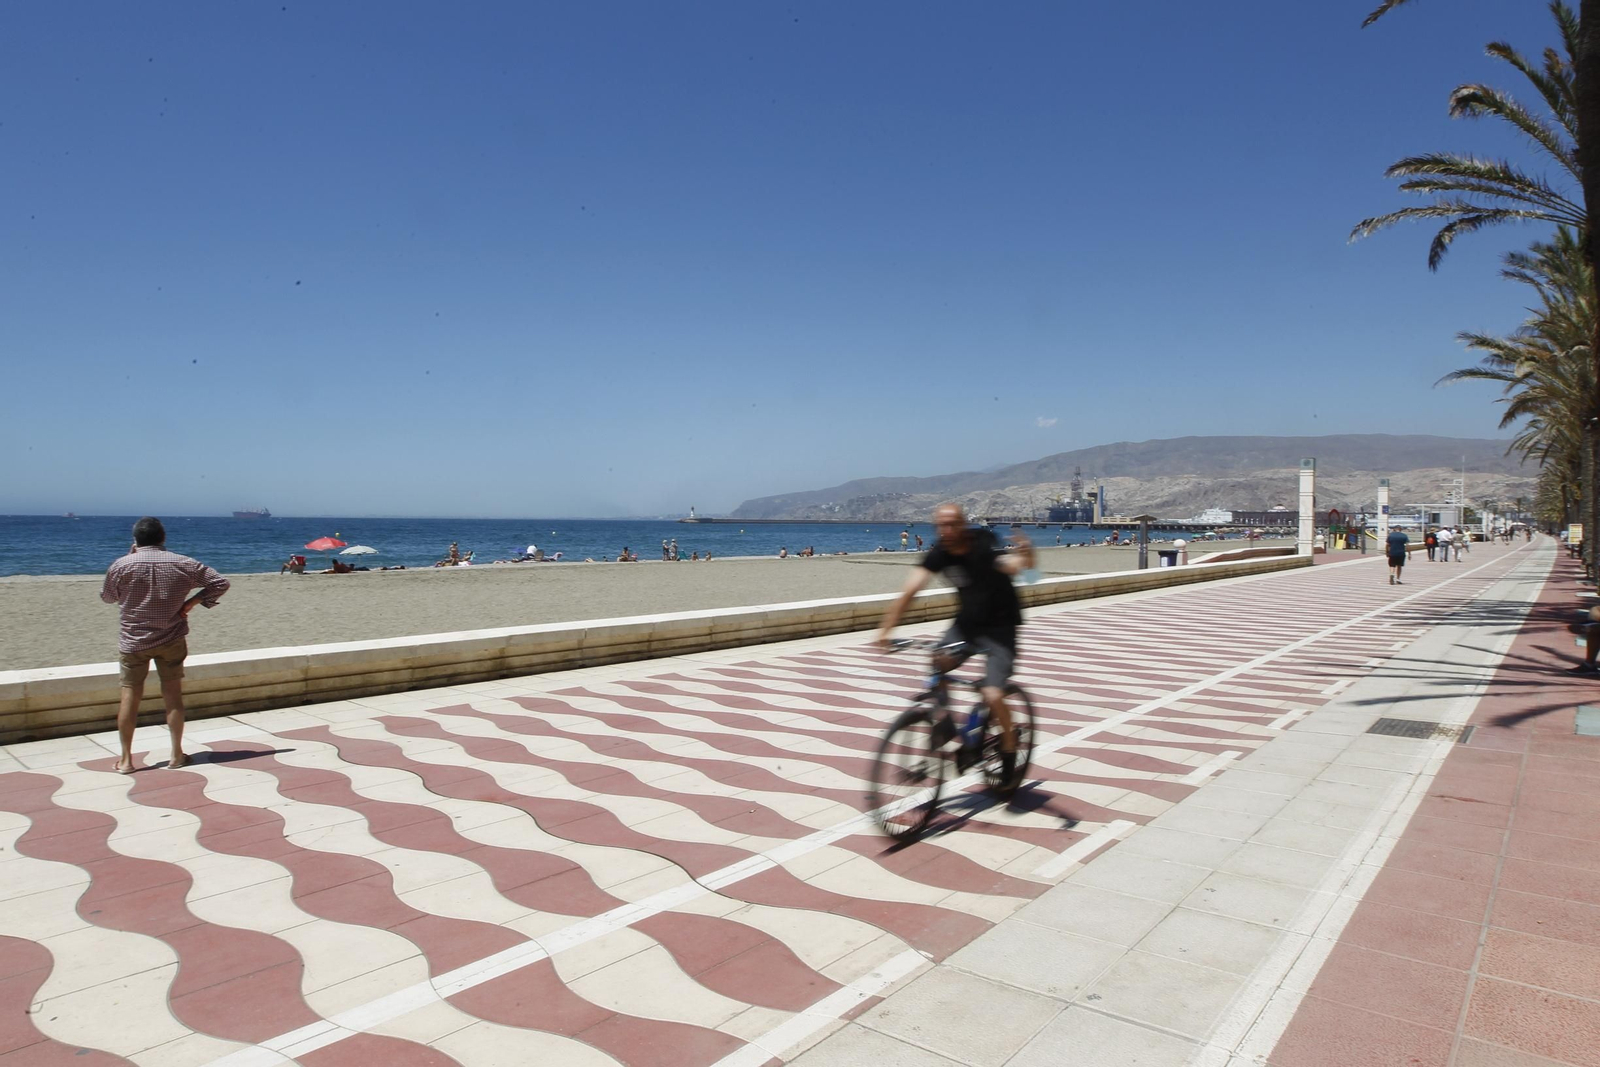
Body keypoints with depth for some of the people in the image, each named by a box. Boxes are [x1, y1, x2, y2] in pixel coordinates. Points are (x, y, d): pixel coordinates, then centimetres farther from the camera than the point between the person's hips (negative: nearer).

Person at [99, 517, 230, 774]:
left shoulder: (121, 566, -7)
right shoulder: (182, 564, -5)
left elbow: (107, 597, 11)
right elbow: (220, 582, -2)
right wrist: (193, 601, -1)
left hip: (133, 640, 0)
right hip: (171, 639, 1)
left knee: (130, 695, 7)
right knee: (173, 694, 7)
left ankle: (126, 759, 10)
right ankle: (177, 754, 13)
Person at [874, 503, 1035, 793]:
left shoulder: (985, 547, -24)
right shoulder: (939, 553, -12)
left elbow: (1012, 564, -44)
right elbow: (910, 589, -20)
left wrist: (1025, 557, -68)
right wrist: (885, 628, -30)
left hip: (999, 628, -5)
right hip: (966, 624, 5)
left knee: (992, 696, -18)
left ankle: (1009, 753, 8)